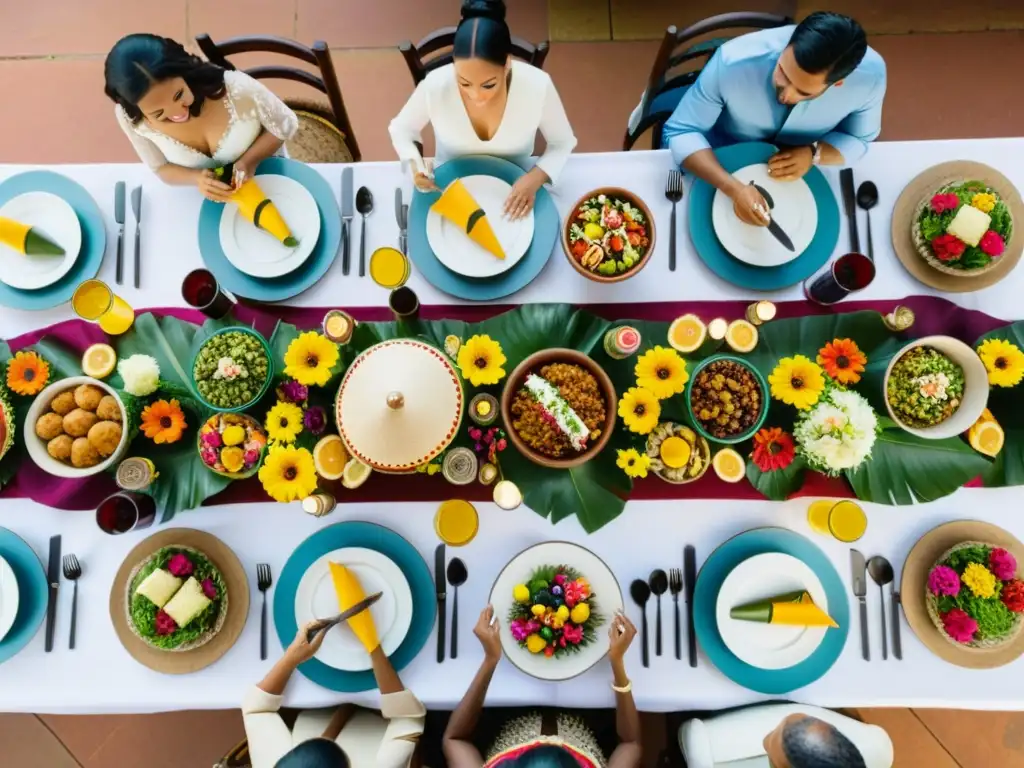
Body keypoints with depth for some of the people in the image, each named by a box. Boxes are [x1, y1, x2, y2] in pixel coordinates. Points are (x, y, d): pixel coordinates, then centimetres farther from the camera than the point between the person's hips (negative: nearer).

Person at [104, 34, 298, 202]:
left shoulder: (237, 88, -36)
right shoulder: (129, 117, -26)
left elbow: (286, 125, -17)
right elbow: (162, 168, -9)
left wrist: (250, 160, -35)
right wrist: (196, 178, -32)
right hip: (208, 198, 2)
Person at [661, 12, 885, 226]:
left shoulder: (870, 75, -27)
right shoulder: (732, 63, -36)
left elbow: (859, 138, -8)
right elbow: (681, 132, -29)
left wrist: (814, 154, -31)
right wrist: (734, 189, -44)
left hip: (801, 170, 2)